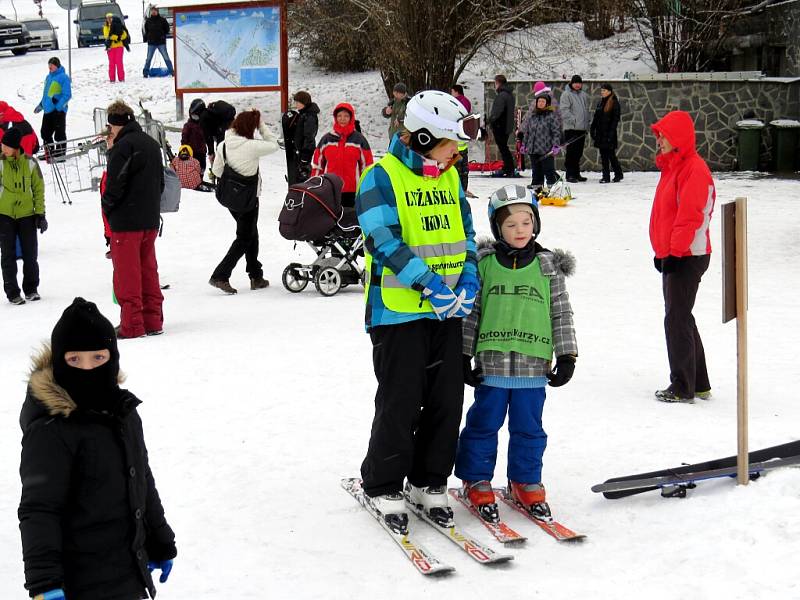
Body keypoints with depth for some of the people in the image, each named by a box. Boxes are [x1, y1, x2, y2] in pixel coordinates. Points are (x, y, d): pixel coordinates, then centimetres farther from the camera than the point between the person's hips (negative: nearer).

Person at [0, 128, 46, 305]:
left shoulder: (30, 163, -3)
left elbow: (38, 188, 5)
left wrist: (40, 213, 1)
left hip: (27, 214, 1)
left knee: (31, 254, 4)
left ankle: (31, 289, 20)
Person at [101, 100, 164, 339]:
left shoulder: (123, 146, -15)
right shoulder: (152, 144, 12)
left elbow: (115, 184, -19)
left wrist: (107, 206, -3)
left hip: (126, 220, -8)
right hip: (151, 219, 8)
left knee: (127, 273, -1)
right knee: (148, 270, 14)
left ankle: (132, 324, 1)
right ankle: (153, 321, 17)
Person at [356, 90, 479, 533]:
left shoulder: (449, 177, 12)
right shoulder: (382, 177, -9)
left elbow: (465, 232, 15)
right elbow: (385, 240, -18)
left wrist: (468, 278, -3)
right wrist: (428, 283, -25)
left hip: (447, 311, 6)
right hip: (399, 310, -6)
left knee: (446, 400, 8)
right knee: (400, 403, -1)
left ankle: (429, 482, 23)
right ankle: (383, 487, 15)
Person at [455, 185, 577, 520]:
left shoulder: (548, 267, 4)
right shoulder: (484, 264, 0)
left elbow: (561, 314, 8)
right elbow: (470, 313, 4)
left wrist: (566, 356, 3)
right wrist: (464, 356, 3)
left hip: (534, 366, 1)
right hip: (491, 364, -1)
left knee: (528, 427, 10)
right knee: (484, 423, 7)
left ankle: (526, 482, 24)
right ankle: (476, 480, 21)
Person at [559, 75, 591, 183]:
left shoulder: (584, 95, 16)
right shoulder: (566, 94, -4)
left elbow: (587, 110, 24)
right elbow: (564, 110, -12)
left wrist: (589, 122, 13)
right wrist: (573, 120, -19)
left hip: (582, 128, 7)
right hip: (571, 128, -7)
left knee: (579, 152, 11)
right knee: (571, 151, -7)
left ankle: (576, 173, 18)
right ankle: (570, 174, -5)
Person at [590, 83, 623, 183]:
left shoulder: (614, 103, -6)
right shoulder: (600, 103, 14)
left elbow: (615, 119, -10)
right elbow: (595, 117, 18)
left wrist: (611, 133, -16)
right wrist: (592, 130, 11)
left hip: (609, 133, -7)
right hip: (600, 133, 7)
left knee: (611, 154, -3)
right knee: (603, 156, 6)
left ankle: (618, 174, 11)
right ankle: (606, 176, 9)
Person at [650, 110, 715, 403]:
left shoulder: (694, 169, -16)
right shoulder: (672, 166, 16)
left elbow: (690, 216, -22)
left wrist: (674, 252, -21)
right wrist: (663, 252, 19)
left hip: (687, 258, -10)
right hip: (673, 255, 10)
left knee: (677, 320, -6)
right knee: (681, 319, 15)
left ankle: (682, 388, 0)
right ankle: (698, 383, 24)